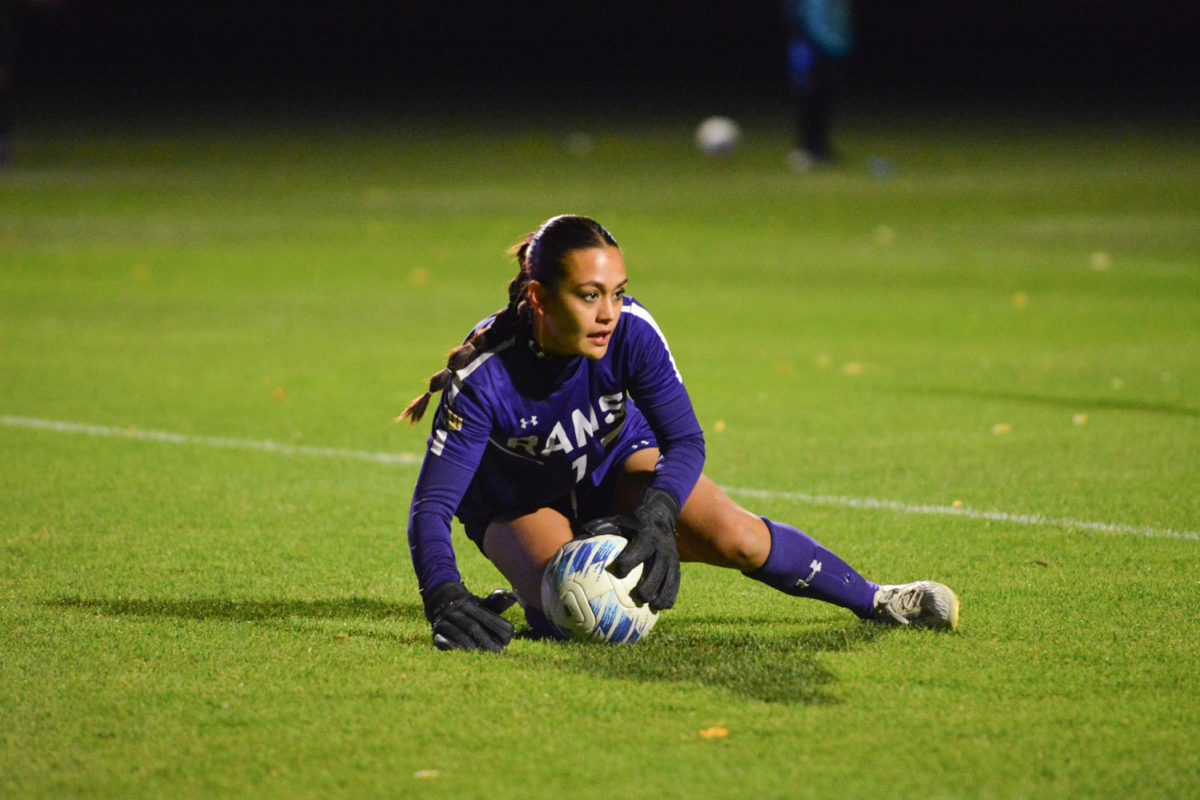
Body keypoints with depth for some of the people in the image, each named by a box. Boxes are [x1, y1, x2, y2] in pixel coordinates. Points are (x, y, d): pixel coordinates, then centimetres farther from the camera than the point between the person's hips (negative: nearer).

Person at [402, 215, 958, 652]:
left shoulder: (631, 332, -30)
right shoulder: (485, 377, -37)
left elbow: (685, 440, -25)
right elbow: (432, 503, -38)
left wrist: (654, 518, -45)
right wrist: (445, 601, -55)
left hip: (616, 463, 2)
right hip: (517, 504, -2)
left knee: (736, 539, -18)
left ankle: (876, 601, 5)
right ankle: (528, 601, 7)